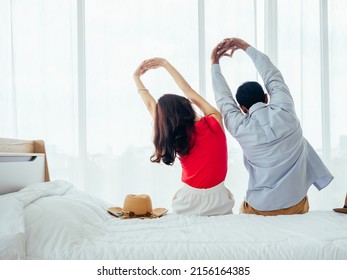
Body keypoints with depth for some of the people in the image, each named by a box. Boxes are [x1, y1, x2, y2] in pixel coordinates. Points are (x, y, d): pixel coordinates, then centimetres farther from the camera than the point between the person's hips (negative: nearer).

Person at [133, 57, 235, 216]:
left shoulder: (176, 138, -12)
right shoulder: (215, 121, -13)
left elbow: (150, 105, 3)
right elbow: (191, 94, 2)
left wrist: (137, 77, 16)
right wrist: (165, 64, 11)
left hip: (189, 205, -1)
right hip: (219, 201, 1)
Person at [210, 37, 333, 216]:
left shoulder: (240, 128, -12)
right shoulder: (285, 111, -9)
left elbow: (223, 99, 6)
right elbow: (272, 76, 6)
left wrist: (215, 64, 16)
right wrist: (246, 47, 16)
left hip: (261, 209, -1)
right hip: (298, 205, 2)